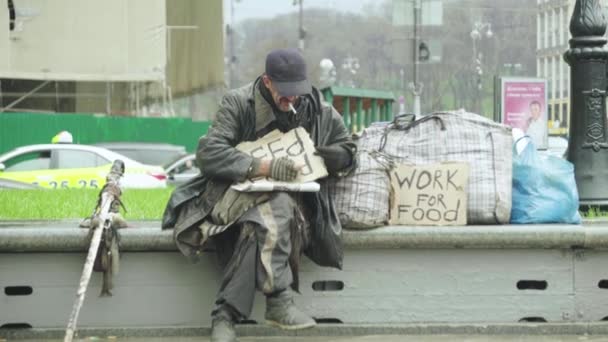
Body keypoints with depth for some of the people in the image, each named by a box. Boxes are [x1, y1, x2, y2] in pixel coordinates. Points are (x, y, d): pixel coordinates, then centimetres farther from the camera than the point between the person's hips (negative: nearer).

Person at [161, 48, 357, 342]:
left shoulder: (321, 112, 8)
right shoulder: (239, 103, -2)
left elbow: (347, 151, 23)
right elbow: (208, 153, -13)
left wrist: (335, 157, -5)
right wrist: (264, 167, -24)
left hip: (296, 202, 2)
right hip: (239, 194, -2)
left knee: (256, 231, -34)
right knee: (273, 211, -38)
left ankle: (225, 316, -32)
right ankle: (279, 302, -35)